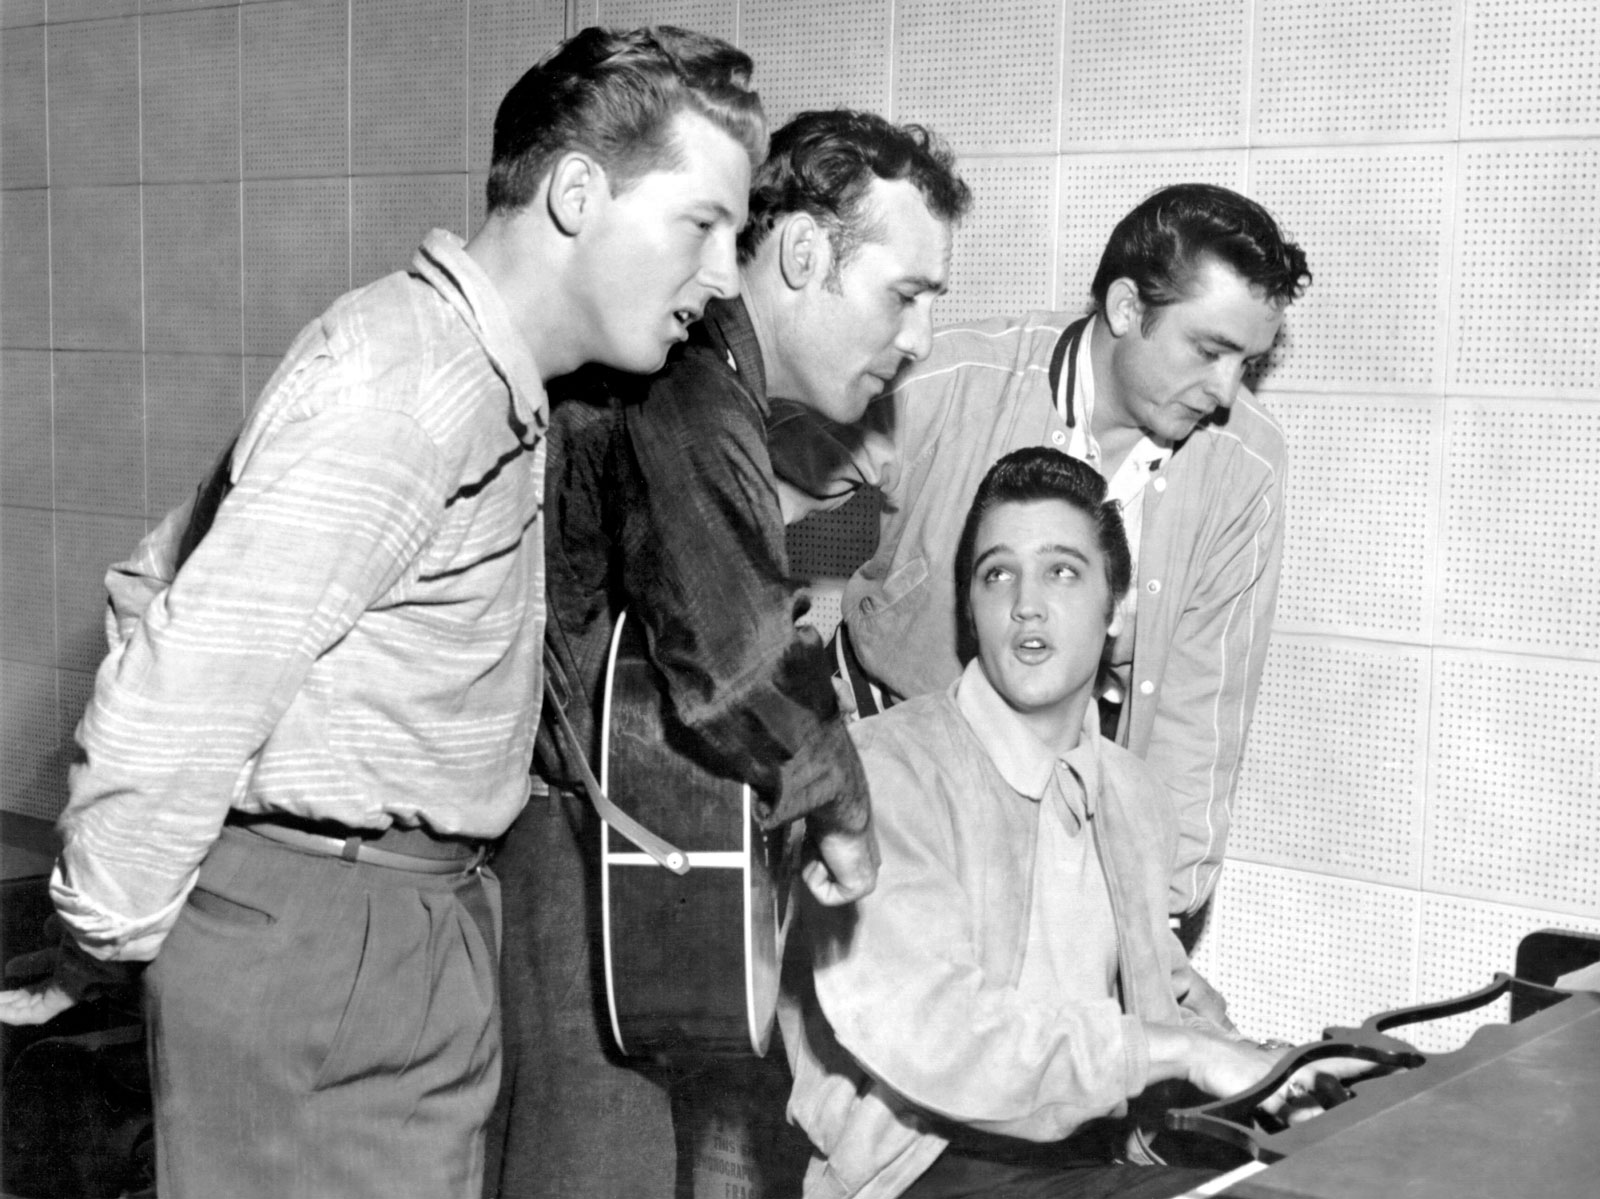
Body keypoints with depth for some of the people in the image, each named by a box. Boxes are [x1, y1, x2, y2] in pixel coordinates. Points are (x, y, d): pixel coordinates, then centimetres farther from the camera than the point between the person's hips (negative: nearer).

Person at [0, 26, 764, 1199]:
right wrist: (114, 937, -12)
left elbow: (157, 578, 19)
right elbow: (190, 676, -25)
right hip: (319, 938, -9)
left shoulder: (480, 376, 12)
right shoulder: (412, 378, -20)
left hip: (409, 919, 9)